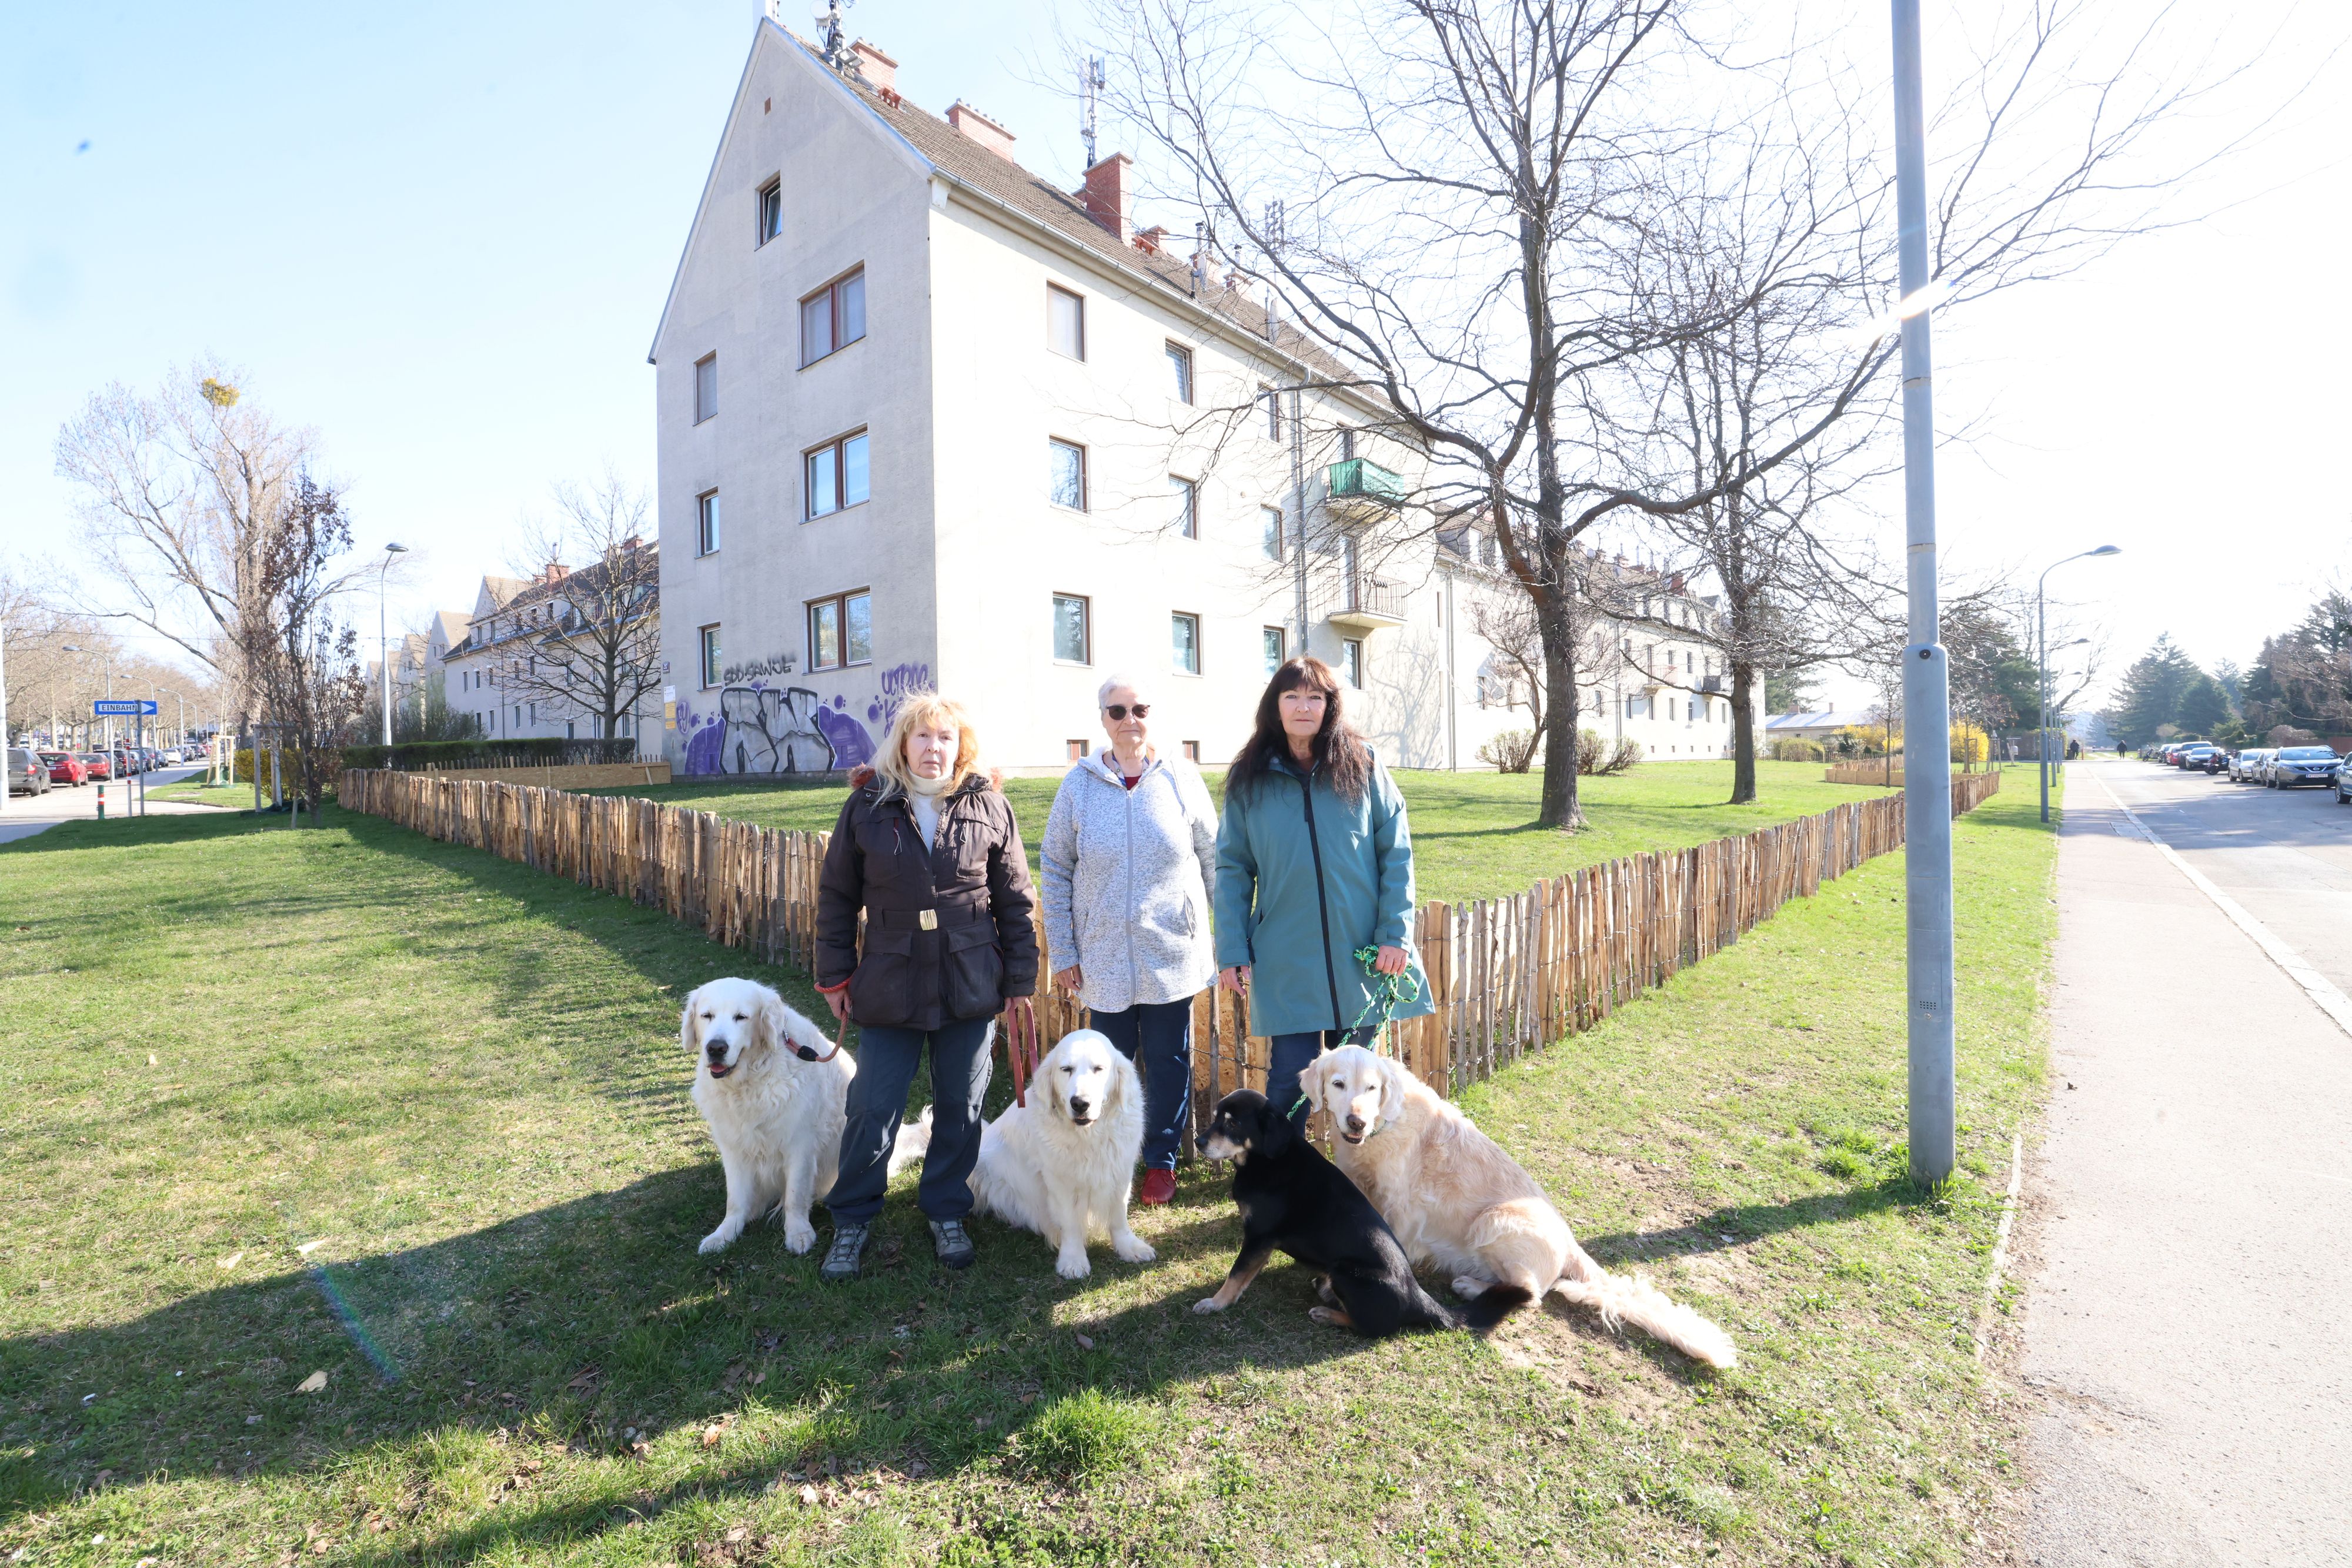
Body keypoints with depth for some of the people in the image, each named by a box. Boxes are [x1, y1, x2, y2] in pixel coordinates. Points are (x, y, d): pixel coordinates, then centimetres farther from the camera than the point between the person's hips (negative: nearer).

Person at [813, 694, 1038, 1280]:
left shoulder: (989, 806, -2)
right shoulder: (867, 806, -1)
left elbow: (1015, 899, 2)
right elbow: (836, 896, 5)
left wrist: (1021, 977, 2)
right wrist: (836, 975, 4)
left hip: (970, 987, 1)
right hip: (890, 985, 0)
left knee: (961, 1109, 13)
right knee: (872, 1110, 7)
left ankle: (947, 1213, 34)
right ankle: (851, 1220, 29)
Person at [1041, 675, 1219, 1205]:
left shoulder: (1182, 778, -3)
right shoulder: (1079, 783, -2)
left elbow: (1214, 861, 3)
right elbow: (1055, 869, 2)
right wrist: (1062, 952, 0)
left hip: (1172, 954, 0)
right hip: (1103, 957, 1)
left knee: (1168, 1062, 11)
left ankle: (1161, 1160, 31)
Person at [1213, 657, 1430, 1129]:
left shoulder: (1363, 766, 0)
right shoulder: (1249, 779, 1)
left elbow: (1396, 853, -1)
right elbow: (1232, 869, 2)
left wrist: (1396, 934, -8)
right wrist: (1231, 952, -3)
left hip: (1360, 954, 1)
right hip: (1287, 961, 0)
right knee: (1290, 1079, 2)